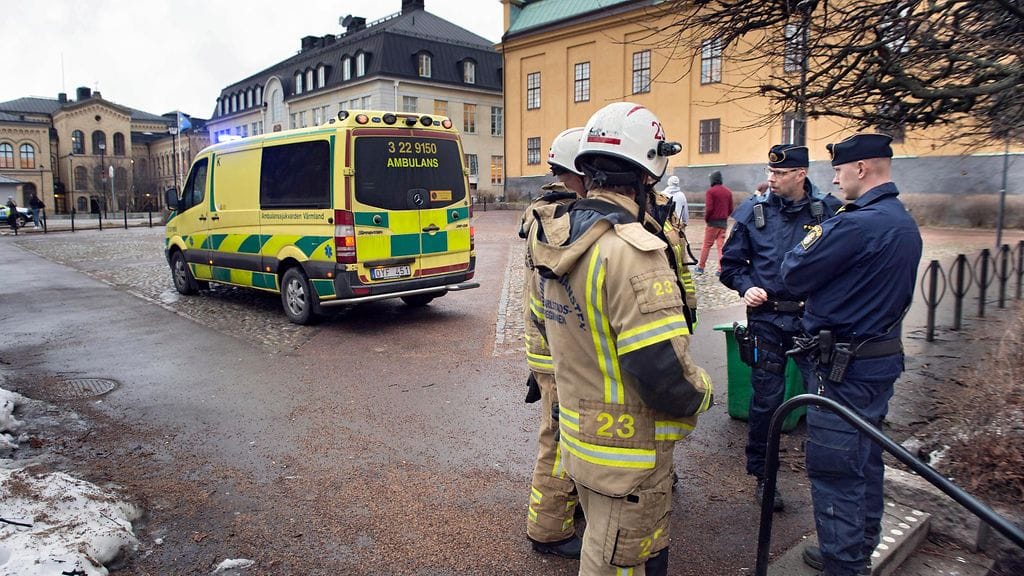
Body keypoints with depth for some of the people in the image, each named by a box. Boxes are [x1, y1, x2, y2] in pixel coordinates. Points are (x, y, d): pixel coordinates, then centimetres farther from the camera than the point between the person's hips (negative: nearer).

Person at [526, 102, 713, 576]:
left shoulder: (556, 234, 1)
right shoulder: (633, 250, -28)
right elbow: (664, 373, -30)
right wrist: (703, 392, -8)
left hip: (579, 432, 8)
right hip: (629, 454, -8)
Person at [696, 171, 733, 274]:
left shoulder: (710, 191, -10)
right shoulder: (728, 192, 7)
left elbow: (709, 208, -16)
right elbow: (730, 209, 7)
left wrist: (706, 219, -1)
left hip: (713, 222, -4)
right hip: (724, 222, 4)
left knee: (706, 245, 5)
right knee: (721, 245, 7)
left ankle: (700, 267, 10)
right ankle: (721, 269, 4)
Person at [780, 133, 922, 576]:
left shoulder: (856, 224, -22)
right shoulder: (906, 224, 10)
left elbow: (794, 274, -16)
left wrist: (811, 240, 1)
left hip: (847, 368, -10)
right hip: (883, 357, 10)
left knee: (833, 471, 1)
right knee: (866, 460, 21)